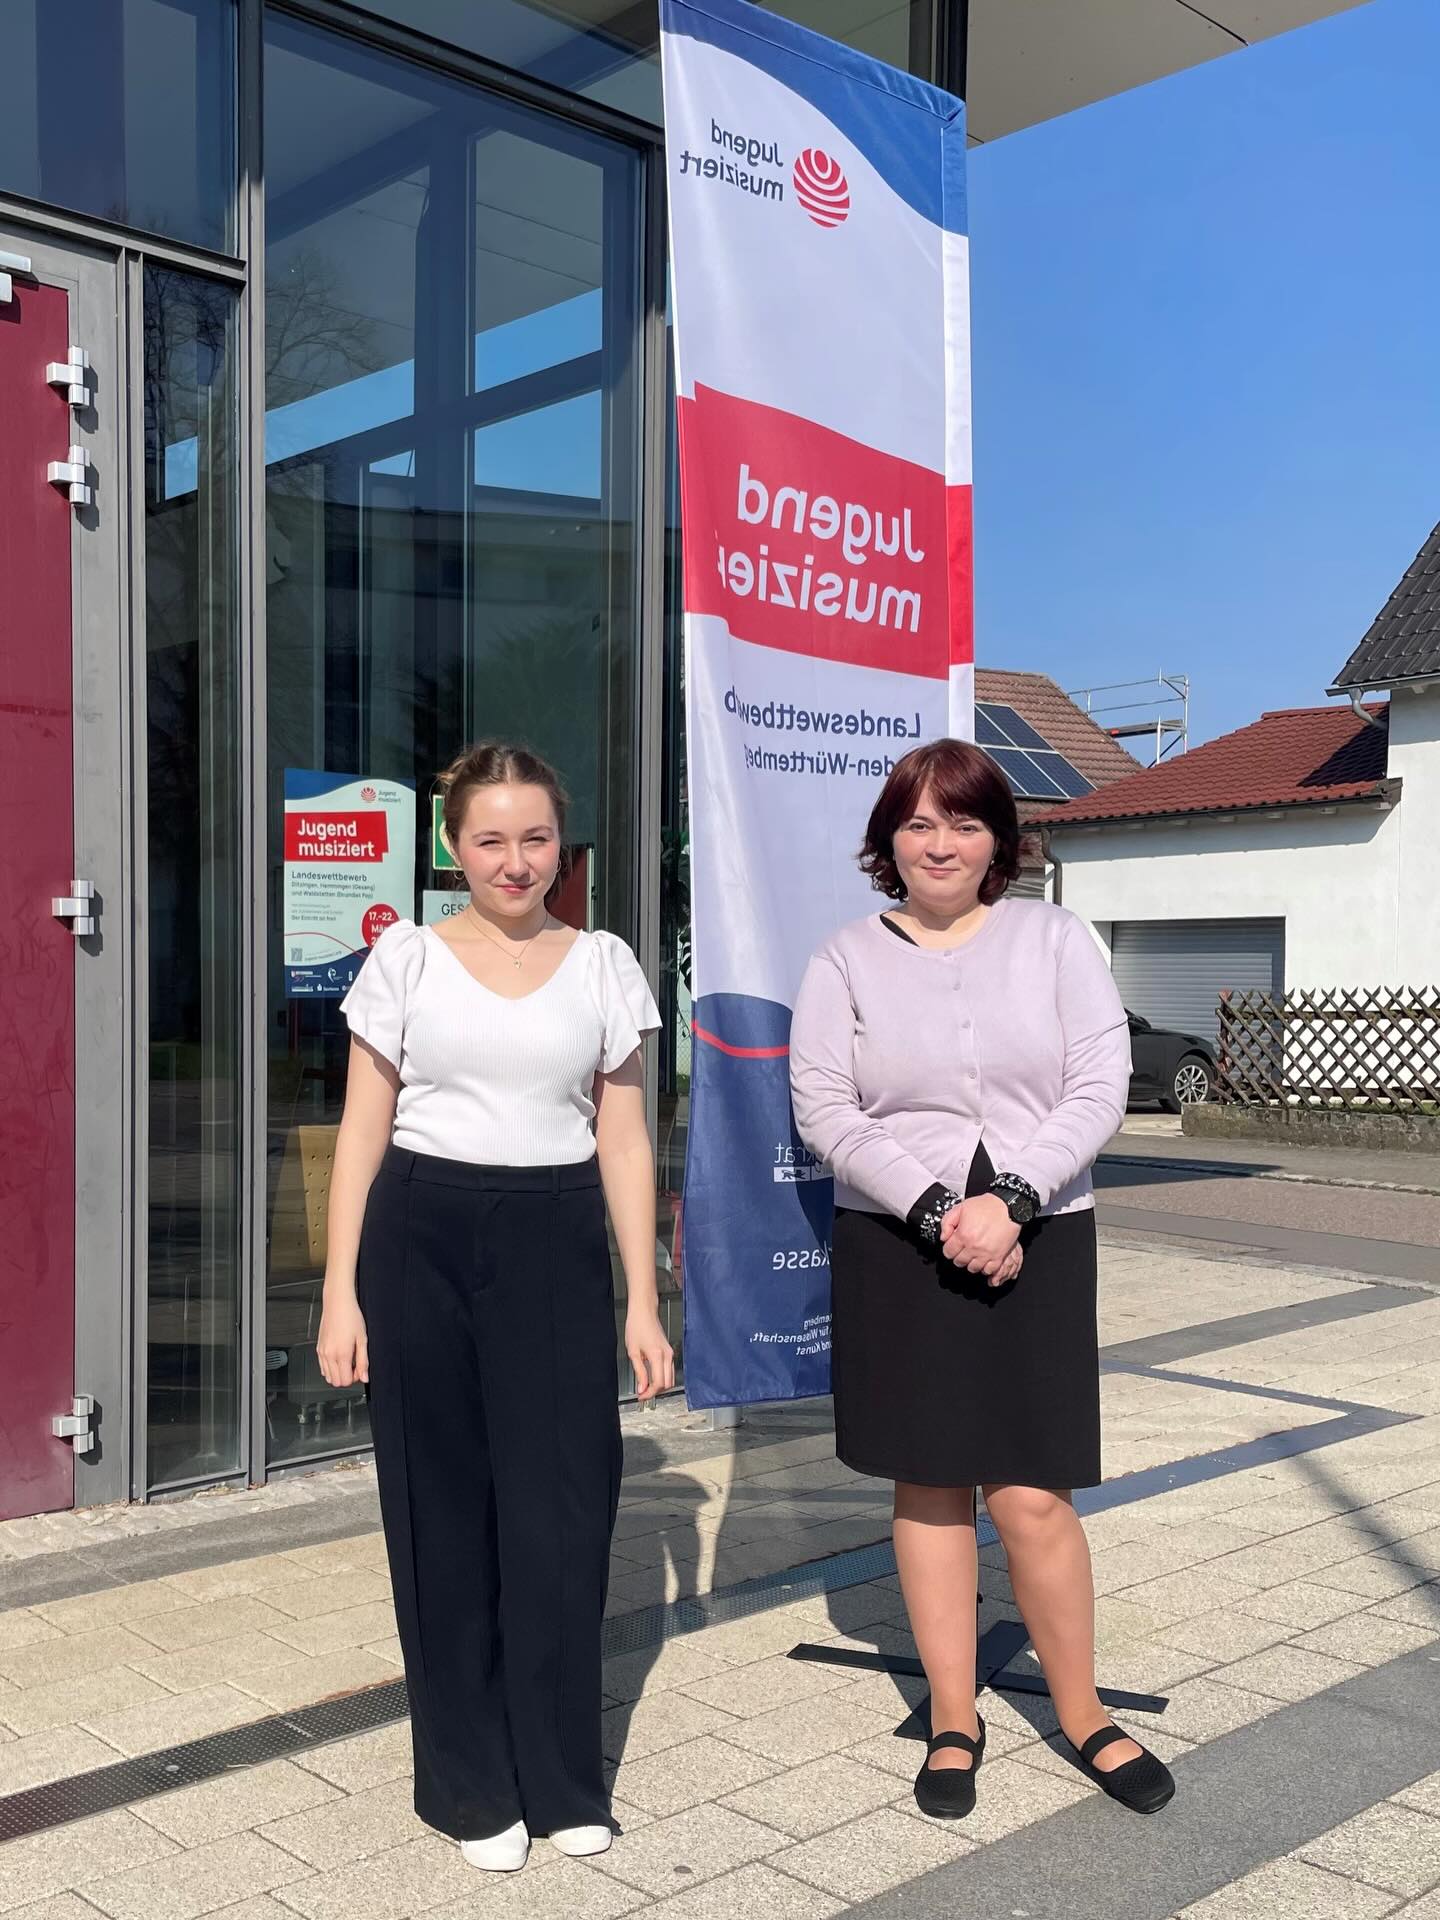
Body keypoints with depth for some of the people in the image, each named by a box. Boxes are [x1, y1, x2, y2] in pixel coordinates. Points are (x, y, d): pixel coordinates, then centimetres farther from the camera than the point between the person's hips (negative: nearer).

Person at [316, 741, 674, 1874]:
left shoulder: (604, 967, 5)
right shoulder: (407, 956, 3)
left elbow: (625, 1144, 7)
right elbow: (363, 1134, 4)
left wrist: (642, 1304, 3)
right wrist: (340, 1294, -3)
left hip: (555, 1247, 1)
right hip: (421, 1241, 0)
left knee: (563, 1511, 1)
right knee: (444, 1513, 7)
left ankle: (561, 1777, 21)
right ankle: (471, 1783, 23)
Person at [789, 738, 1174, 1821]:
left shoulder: (1054, 938, 3)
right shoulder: (847, 961, 3)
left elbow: (1101, 1087, -4)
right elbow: (825, 1110, -5)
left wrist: (1010, 1200, -15)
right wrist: (935, 1211, -14)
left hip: (1039, 1245, 0)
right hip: (898, 1247, 1)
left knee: (1033, 1494, -2)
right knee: (929, 1484, 8)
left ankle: (1082, 1713, 19)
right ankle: (954, 1719, 23)